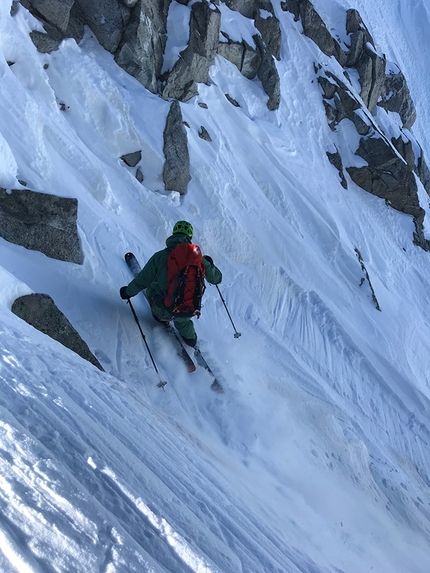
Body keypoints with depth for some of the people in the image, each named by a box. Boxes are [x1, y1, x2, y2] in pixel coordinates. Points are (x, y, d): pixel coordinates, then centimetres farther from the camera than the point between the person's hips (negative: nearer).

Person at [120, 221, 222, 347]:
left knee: (152, 286, 28)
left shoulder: (160, 256, -7)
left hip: (163, 309, -2)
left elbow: (143, 280, -1)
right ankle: (189, 336, 50)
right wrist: (209, 264, 31)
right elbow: (216, 279, 9)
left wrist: (128, 292, 20)